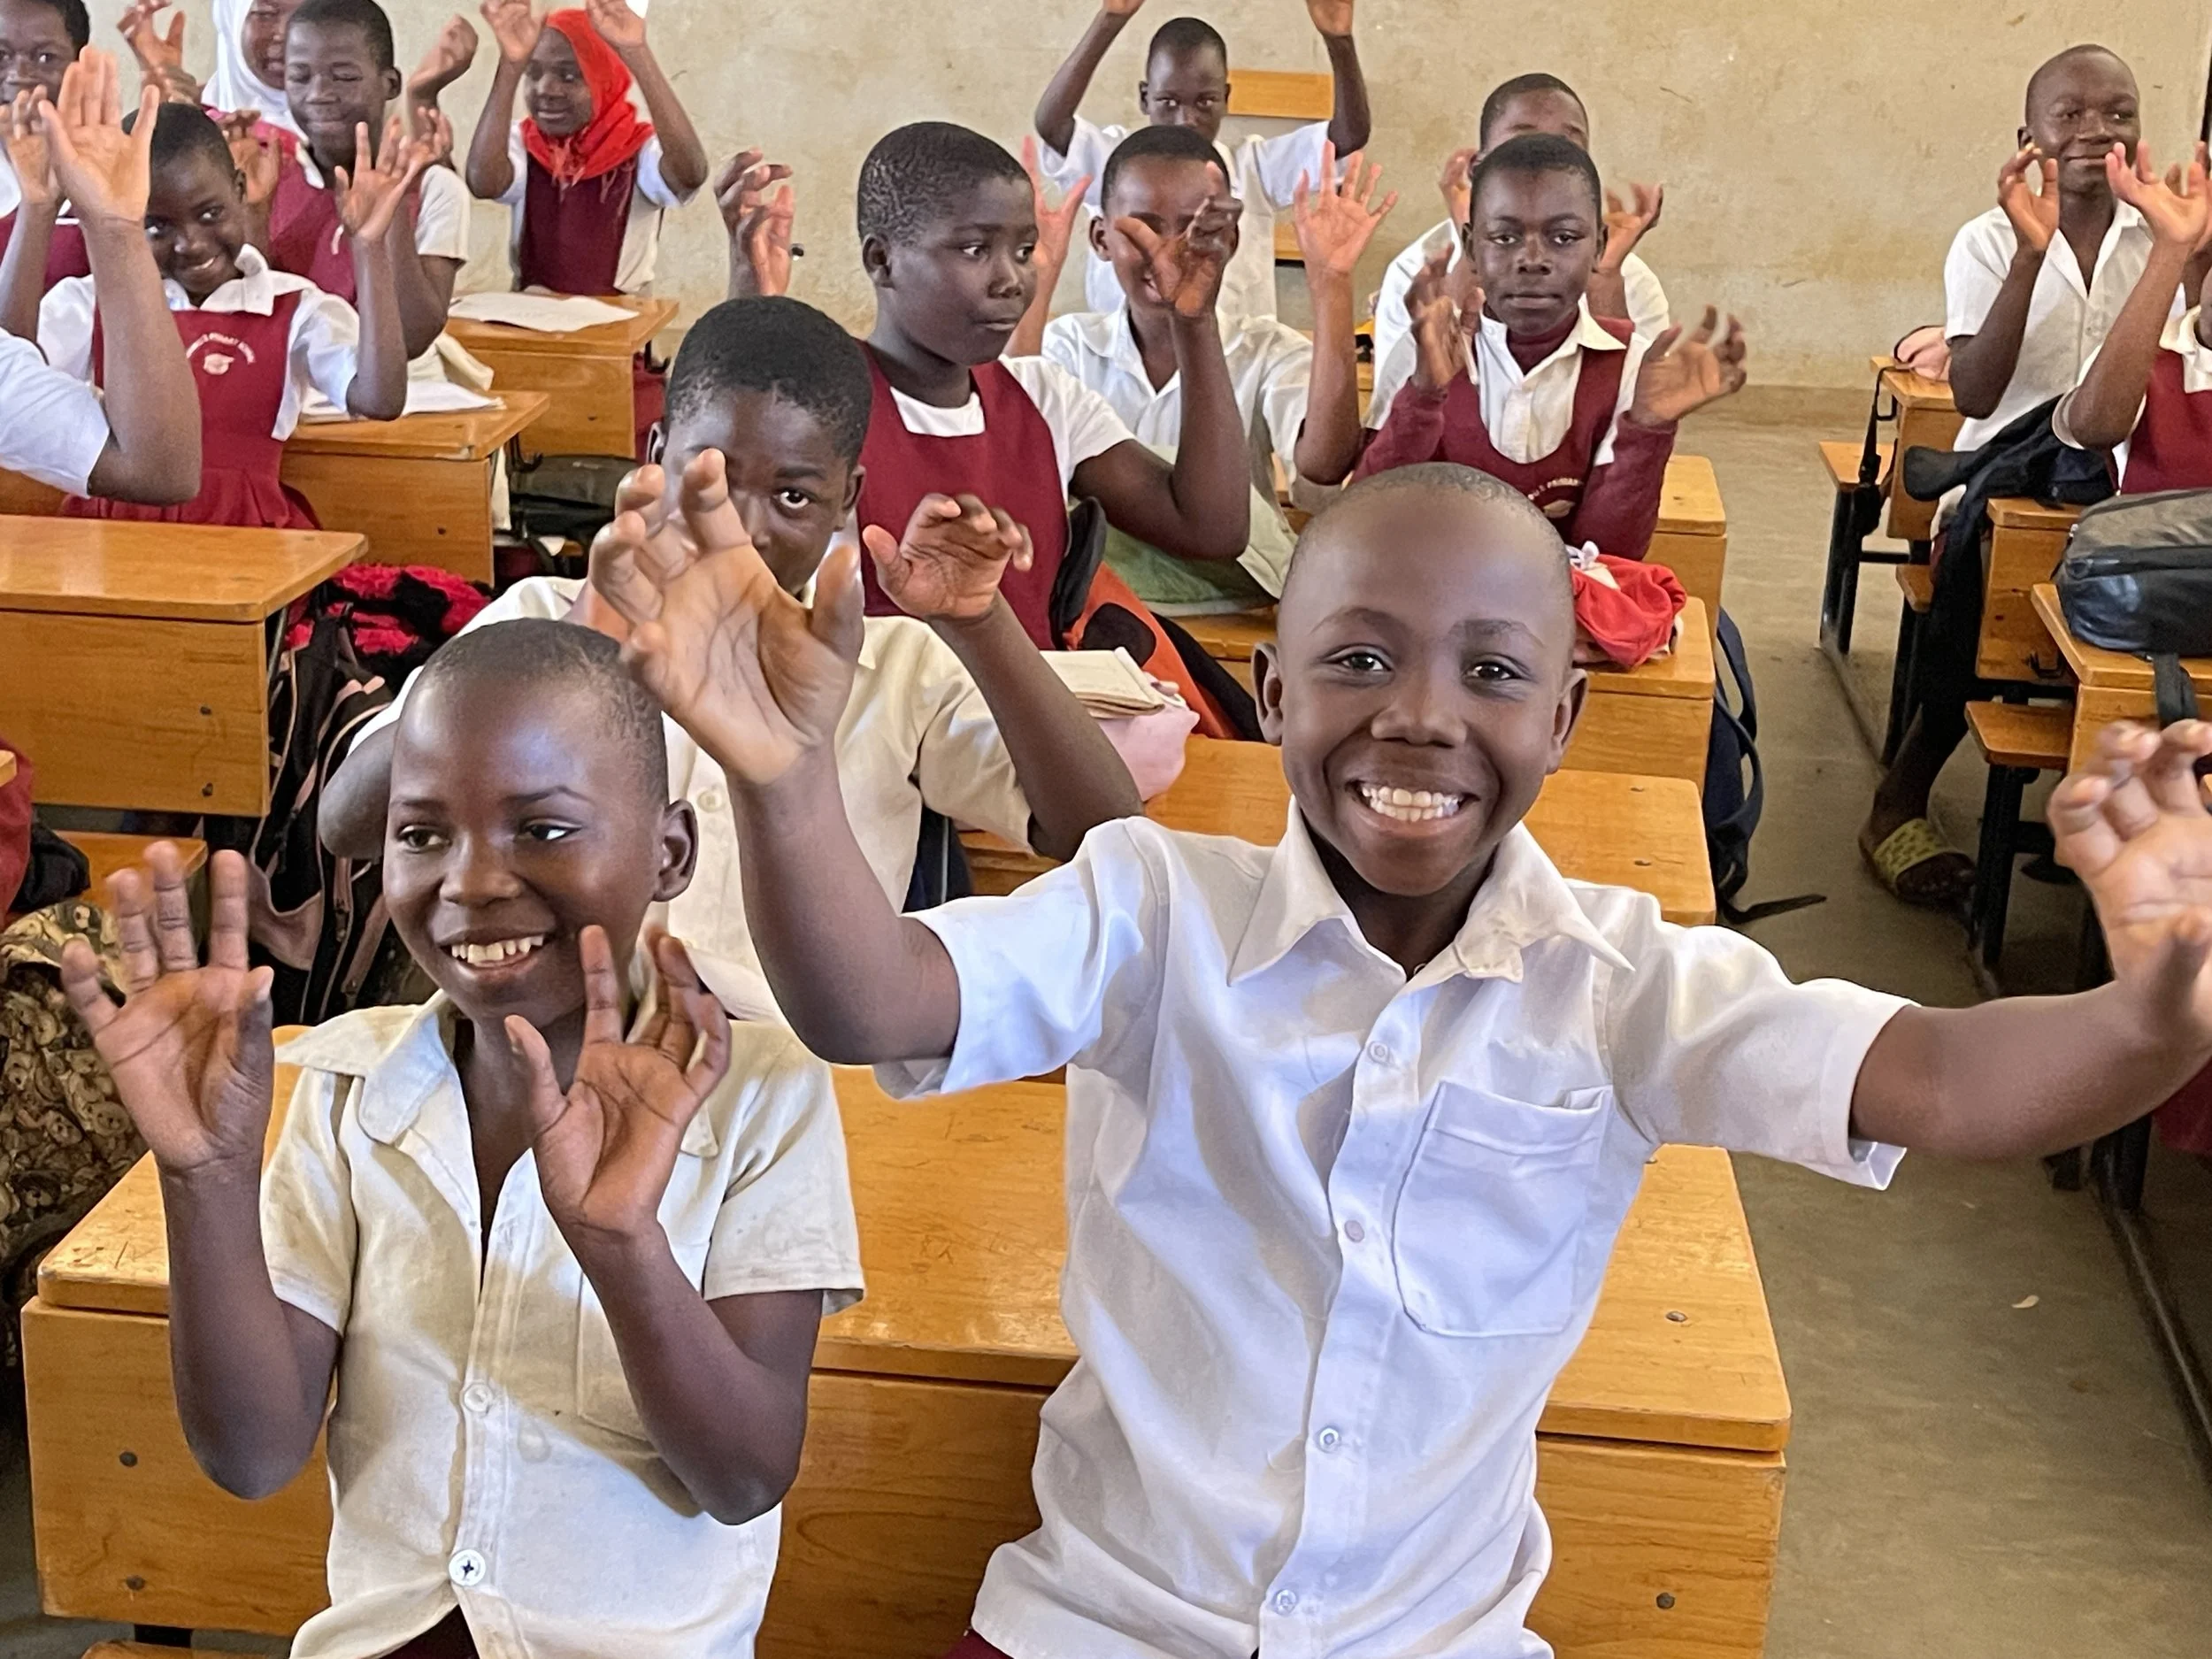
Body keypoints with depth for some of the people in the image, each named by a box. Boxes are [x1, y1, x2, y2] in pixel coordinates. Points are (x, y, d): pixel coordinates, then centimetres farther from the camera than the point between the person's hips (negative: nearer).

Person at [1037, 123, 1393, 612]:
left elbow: (1324, 466, -18)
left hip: (1236, 612, -1)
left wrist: (1331, 284, -19)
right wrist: (1035, 286, -18)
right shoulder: (1069, 345, 6)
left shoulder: (1269, 351, 3)